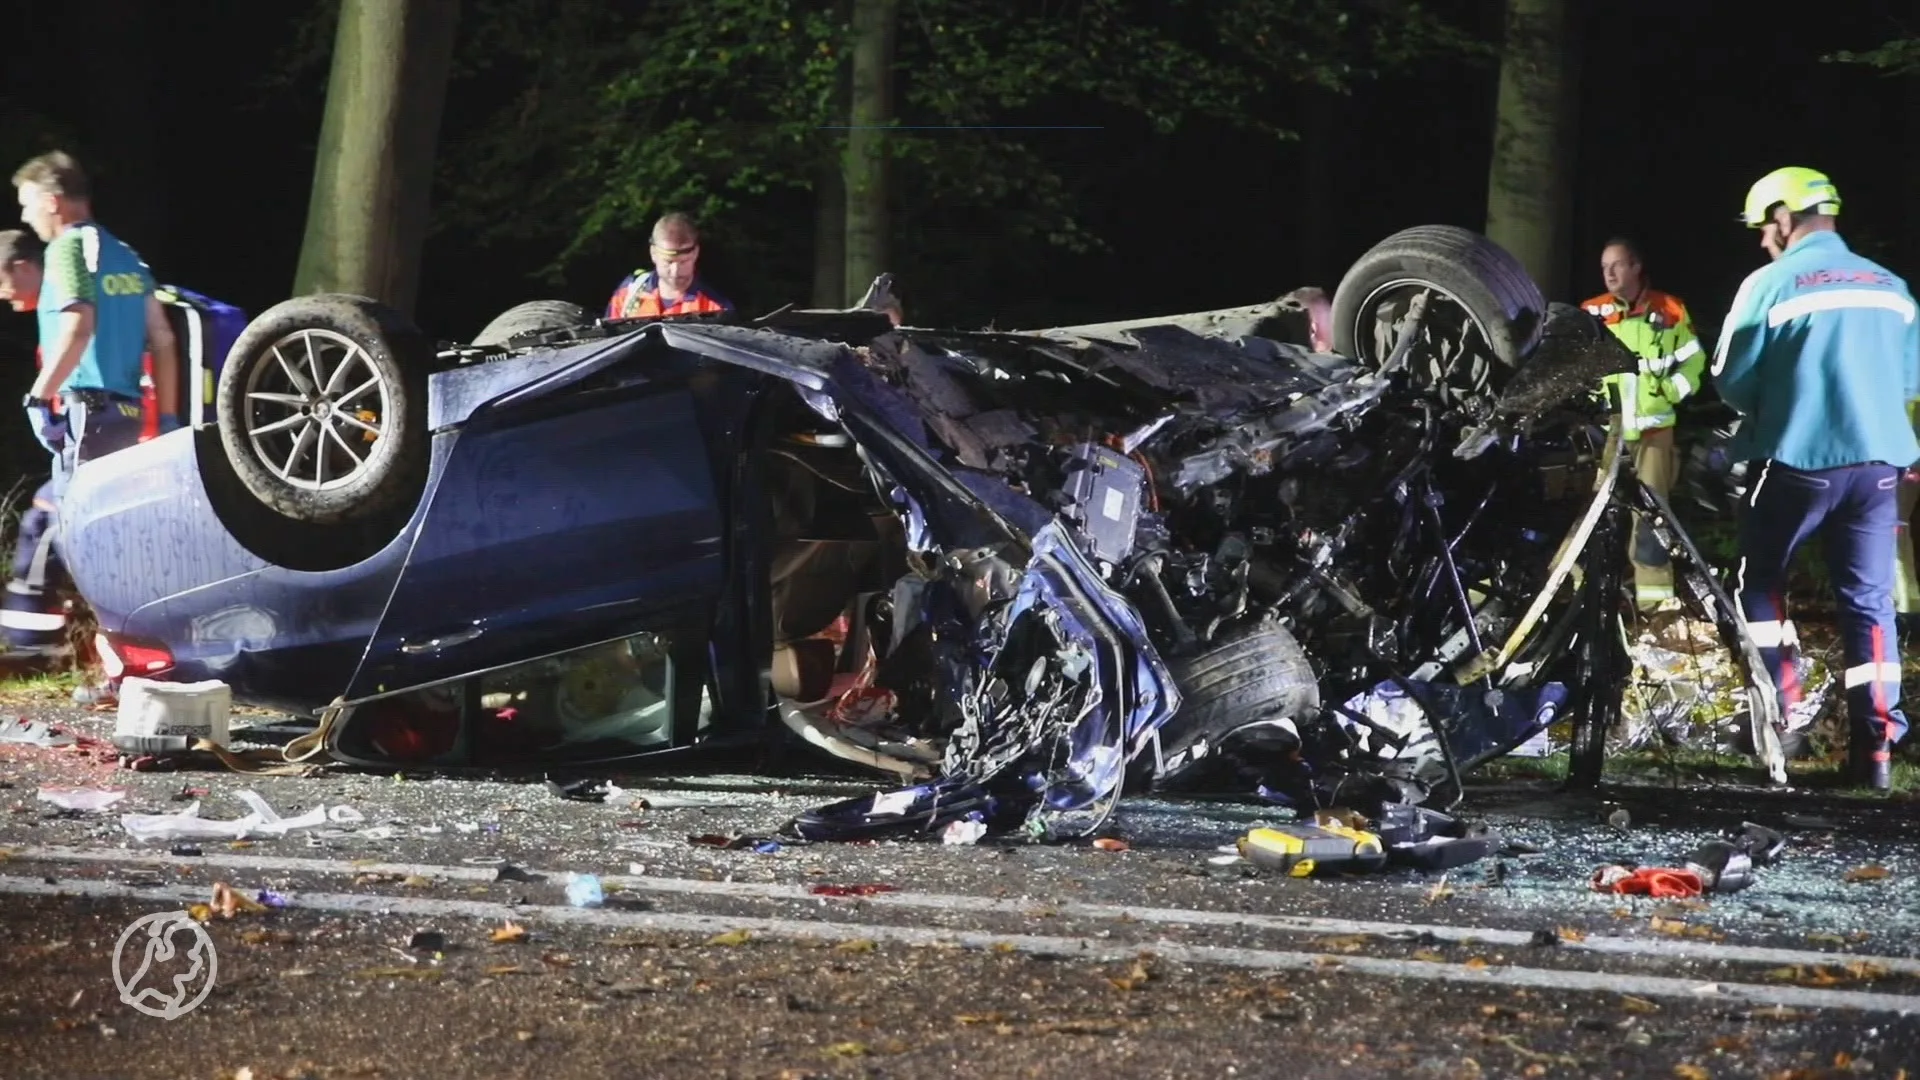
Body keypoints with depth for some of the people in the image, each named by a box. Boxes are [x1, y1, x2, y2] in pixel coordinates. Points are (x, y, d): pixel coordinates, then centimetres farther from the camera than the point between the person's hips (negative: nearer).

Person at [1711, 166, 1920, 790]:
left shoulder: (1770, 285, -8)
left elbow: (1732, 380, -6)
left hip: (1796, 460, -4)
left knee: (1760, 578, 15)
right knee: (1868, 598, 7)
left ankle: (1781, 706, 5)